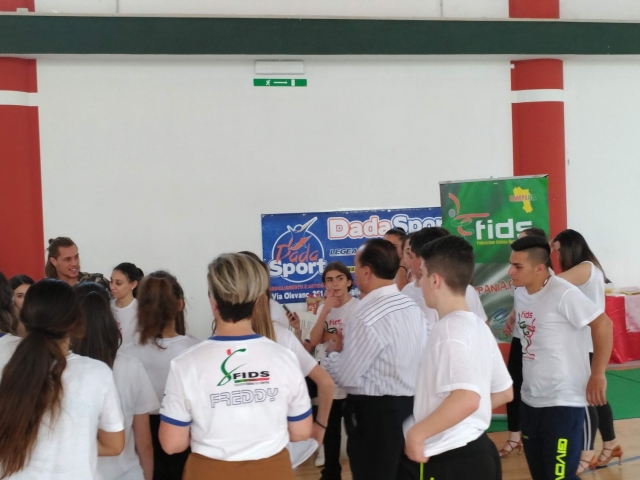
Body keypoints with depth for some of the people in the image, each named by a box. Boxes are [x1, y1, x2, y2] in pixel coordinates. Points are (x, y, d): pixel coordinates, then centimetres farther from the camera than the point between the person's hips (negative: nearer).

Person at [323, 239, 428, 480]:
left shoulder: (367, 316, -21)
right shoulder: (413, 308, 6)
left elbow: (346, 377, -16)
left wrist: (334, 352, 3)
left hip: (375, 414, -8)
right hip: (410, 406, 8)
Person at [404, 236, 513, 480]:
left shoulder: (449, 329, -18)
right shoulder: (478, 325, 10)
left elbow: (467, 398, -32)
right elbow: (505, 392, 17)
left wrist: (417, 432, -23)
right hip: (478, 451, 9)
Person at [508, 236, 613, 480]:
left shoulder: (563, 294, -20)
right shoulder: (520, 293, 6)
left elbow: (603, 325, -18)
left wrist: (597, 375, -16)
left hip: (562, 400, -8)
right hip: (530, 398, 8)